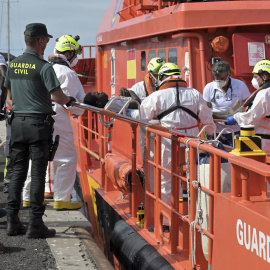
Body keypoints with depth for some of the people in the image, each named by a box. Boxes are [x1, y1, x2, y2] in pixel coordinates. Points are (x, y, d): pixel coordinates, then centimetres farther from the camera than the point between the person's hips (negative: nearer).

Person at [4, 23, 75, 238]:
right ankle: (35, 224, 1)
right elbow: (58, 96, -13)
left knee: (18, 171, 11)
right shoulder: (43, 67, -12)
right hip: (38, 123, -6)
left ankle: (13, 221, 13)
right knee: (38, 174, -1)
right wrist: (69, 101, 8)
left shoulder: (13, 65, 8)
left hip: (18, 122, 6)